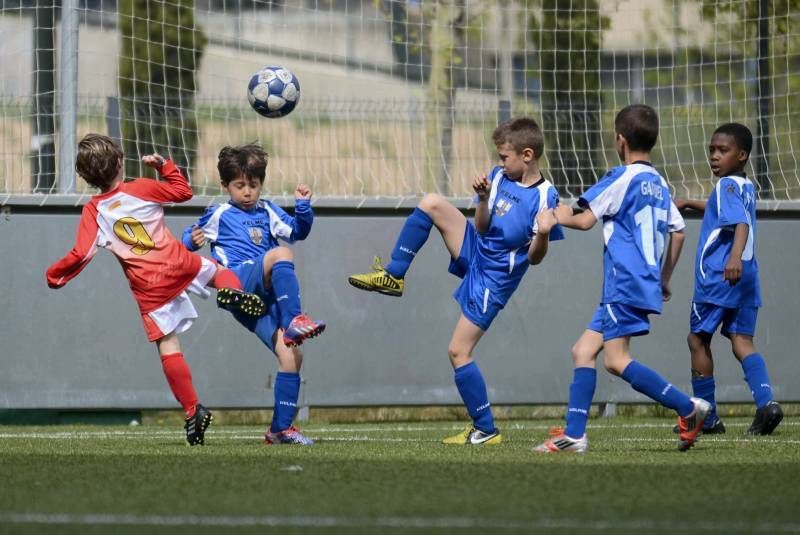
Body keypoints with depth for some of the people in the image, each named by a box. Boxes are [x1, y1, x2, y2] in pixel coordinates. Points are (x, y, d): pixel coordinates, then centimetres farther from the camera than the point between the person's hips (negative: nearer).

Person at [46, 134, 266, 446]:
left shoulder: (93, 212, -3)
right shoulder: (142, 189, -1)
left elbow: (80, 255, -9)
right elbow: (183, 191, 12)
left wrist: (54, 276, 5)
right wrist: (164, 166, 24)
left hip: (149, 289, -1)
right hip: (180, 265, 1)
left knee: (168, 347, 5)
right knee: (218, 270, 29)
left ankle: (192, 411, -1)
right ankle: (232, 292, -8)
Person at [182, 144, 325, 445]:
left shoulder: (267, 213, 23)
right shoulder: (219, 215, 12)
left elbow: (297, 231, 15)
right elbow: (190, 239, 14)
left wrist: (303, 206, -1)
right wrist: (192, 241, -9)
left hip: (266, 297, 5)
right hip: (240, 283, -5)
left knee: (290, 355, -9)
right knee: (280, 254, -32)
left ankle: (281, 428, -2)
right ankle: (293, 321, -43)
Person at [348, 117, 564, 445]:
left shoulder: (544, 197, -19)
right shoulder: (501, 177, 0)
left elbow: (535, 258, -17)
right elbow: (482, 227, 7)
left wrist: (543, 234, -38)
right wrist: (483, 199, -12)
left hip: (492, 279, -7)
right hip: (475, 250, 7)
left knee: (458, 352, -8)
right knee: (431, 204, -10)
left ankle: (485, 430, 3)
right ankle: (393, 276, 0)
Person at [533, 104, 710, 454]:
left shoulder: (622, 179, -8)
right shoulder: (659, 184, 16)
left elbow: (586, 221, -9)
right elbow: (678, 231, 20)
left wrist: (563, 217, 13)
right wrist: (664, 279, 28)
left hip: (625, 284, -9)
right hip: (645, 283, 9)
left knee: (617, 360, -14)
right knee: (583, 351, 8)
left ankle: (688, 408, -17)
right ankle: (573, 434, 2)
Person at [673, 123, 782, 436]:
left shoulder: (727, 186, -11)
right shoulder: (747, 188, 17)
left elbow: (741, 222, -28)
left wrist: (735, 255, -42)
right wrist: (690, 204, 46)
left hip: (717, 277, -8)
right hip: (746, 276, 8)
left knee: (698, 339, 7)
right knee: (742, 341, 1)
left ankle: (707, 417, 11)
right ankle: (765, 401, -23)